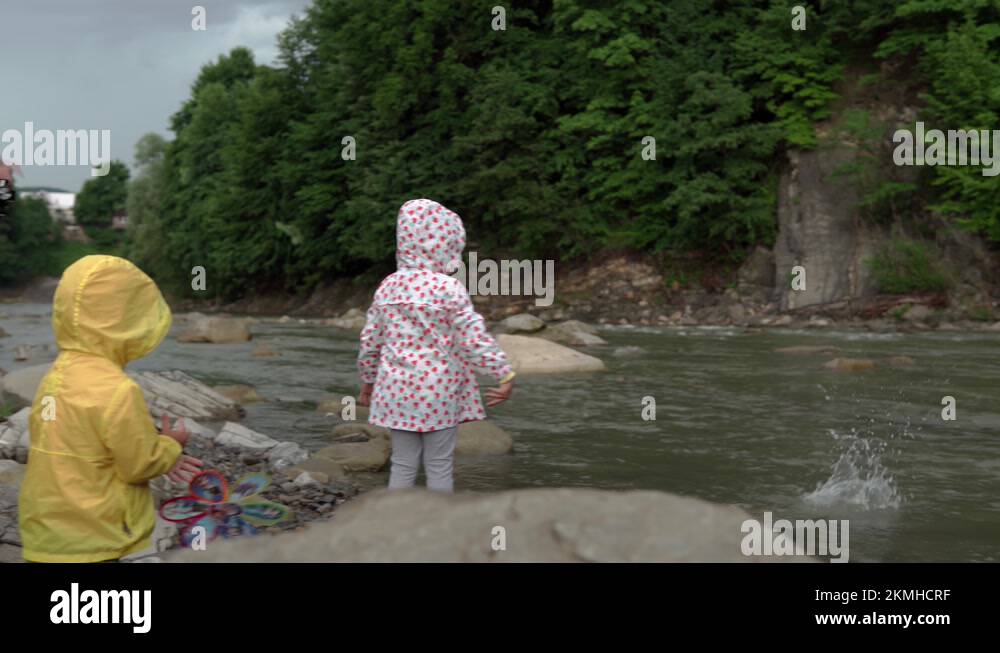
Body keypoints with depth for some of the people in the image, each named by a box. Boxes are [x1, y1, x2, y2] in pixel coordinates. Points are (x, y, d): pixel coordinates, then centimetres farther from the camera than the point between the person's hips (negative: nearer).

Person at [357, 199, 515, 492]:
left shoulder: (388, 286, 4)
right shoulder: (449, 289, -11)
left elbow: (370, 341, 10)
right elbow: (474, 340, -14)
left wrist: (367, 380, 22)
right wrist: (505, 373, -8)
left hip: (397, 389, 4)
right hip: (438, 390, -4)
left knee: (403, 465, 11)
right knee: (439, 466, 6)